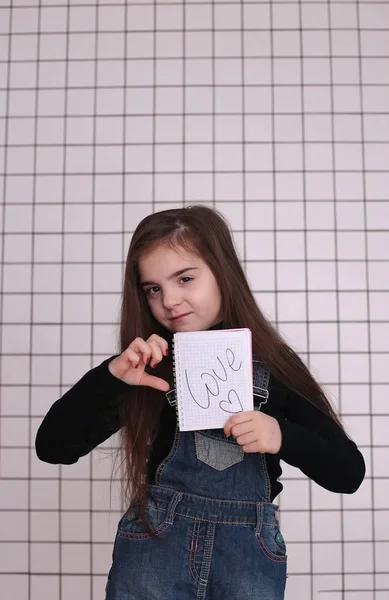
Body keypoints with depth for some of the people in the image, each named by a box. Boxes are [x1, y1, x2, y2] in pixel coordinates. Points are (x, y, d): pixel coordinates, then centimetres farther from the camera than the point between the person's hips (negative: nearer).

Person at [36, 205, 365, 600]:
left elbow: (349, 472, -6)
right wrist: (109, 375, -23)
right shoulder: (146, 369, -5)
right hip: (154, 554, 0)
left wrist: (283, 437, -25)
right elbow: (53, 448, -8)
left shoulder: (273, 367, -8)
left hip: (249, 560, 0)